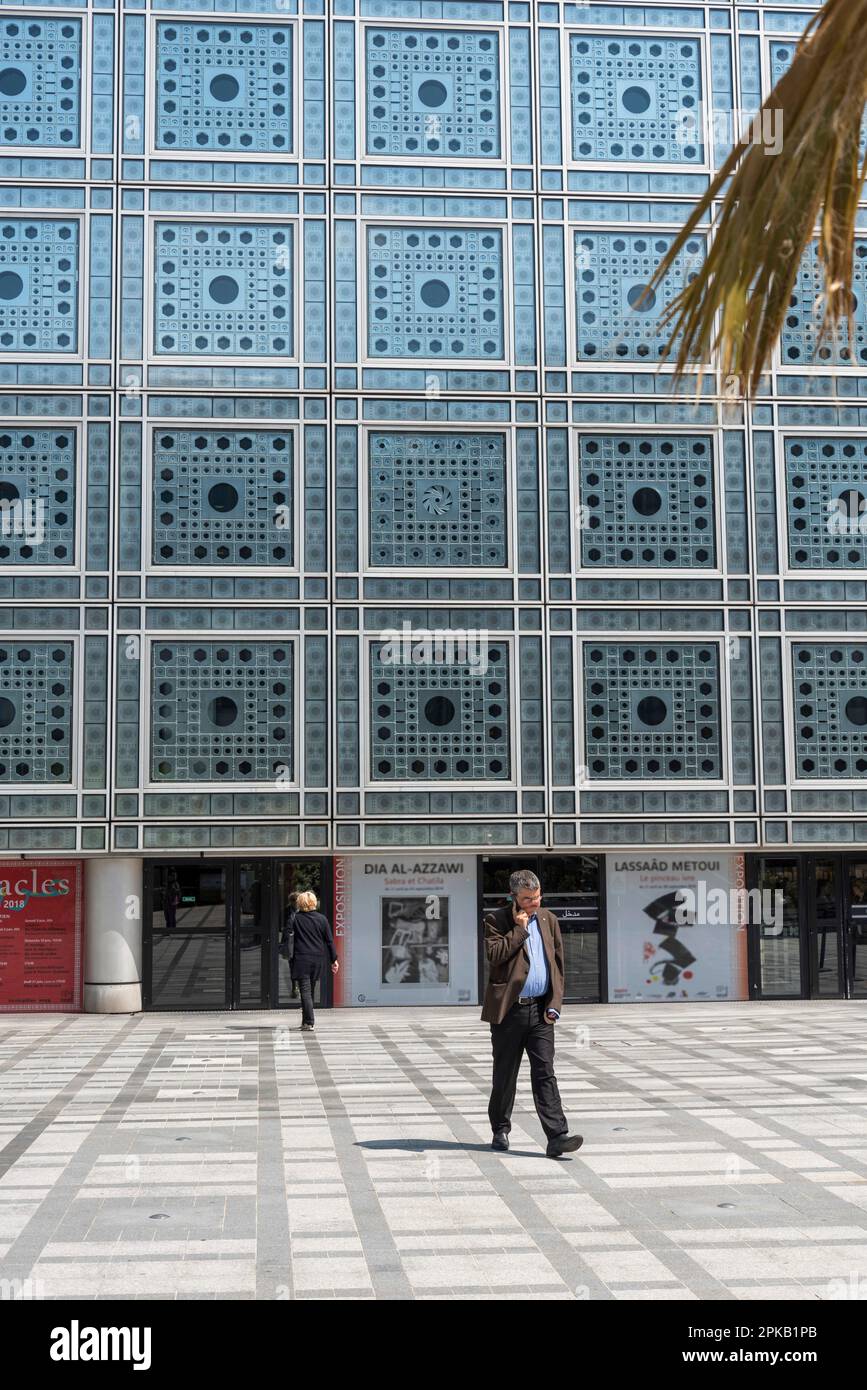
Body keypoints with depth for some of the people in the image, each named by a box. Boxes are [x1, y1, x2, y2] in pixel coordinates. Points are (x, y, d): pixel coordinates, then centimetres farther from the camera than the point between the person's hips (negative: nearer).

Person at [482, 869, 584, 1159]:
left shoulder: (548, 919, 11)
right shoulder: (496, 920, -2)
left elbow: (558, 963, 12)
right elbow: (494, 955, -18)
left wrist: (555, 1003, 4)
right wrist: (519, 928, -13)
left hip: (540, 1010, 3)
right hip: (508, 1010, -3)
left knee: (545, 1074, -4)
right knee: (505, 1075, 7)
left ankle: (557, 1137, -10)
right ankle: (500, 1131, 24)